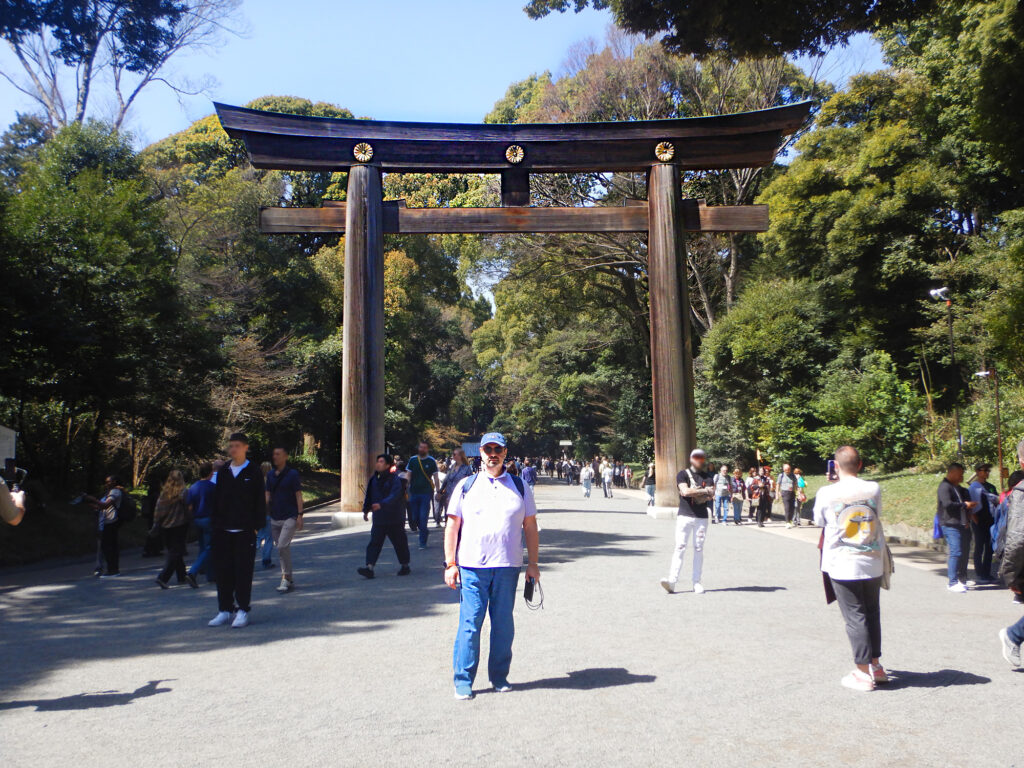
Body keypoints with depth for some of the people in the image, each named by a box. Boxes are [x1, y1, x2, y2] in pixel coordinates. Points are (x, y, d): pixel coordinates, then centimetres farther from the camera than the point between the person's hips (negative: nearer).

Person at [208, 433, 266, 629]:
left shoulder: (254, 473, 0)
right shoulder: (223, 473, 12)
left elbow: (260, 502, -1)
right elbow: (216, 500, 16)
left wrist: (256, 526, -6)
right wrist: (215, 523, 7)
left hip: (245, 531, -4)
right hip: (223, 532, 4)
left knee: (243, 571, 0)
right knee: (223, 572, 7)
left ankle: (242, 611, 7)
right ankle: (224, 611, 17)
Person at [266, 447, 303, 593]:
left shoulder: (293, 474, -5)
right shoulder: (270, 474, 11)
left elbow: (298, 496, -6)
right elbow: (268, 496, 15)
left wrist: (300, 515, -12)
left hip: (290, 517, -6)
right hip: (275, 518, 6)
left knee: (283, 545, -18)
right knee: (280, 548, 9)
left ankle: (286, 578, -9)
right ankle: (289, 580, 20)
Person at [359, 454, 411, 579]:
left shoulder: (394, 479, -13)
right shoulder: (374, 478, 8)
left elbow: (395, 495, -27)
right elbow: (369, 495, 18)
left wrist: (382, 504, -39)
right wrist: (366, 510, 15)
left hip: (394, 518, -5)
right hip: (378, 518, 5)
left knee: (399, 542, 8)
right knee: (374, 542, -4)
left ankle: (405, 566, 24)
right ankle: (369, 568, -8)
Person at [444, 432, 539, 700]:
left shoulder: (520, 487, 11)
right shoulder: (466, 486, 7)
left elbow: (530, 527, 13)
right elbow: (452, 527, 7)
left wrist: (533, 563, 9)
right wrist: (450, 563, 1)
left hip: (508, 567, 2)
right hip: (471, 567, -1)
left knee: (504, 624, 8)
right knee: (469, 623, -2)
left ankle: (499, 676, 23)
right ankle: (463, 680, 10)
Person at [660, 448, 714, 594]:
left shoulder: (708, 477, 11)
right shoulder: (682, 475, 4)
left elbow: (711, 494, -6)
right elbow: (685, 491, -14)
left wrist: (693, 492, -15)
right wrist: (704, 491, -8)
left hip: (701, 518, 3)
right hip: (684, 516, -2)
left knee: (699, 549, 3)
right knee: (680, 547, -8)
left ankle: (697, 582, 7)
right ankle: (672, 580, -14)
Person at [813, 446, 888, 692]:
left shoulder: (826, 493, -9)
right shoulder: (874, 489, -2)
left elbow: (819, 521, 6)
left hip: (842, 565, -3)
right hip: (872, 563, 3)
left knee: (855, 617, 3)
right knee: (872, 614, 17)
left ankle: (863, 673, 7)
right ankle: (876, 666, 27)